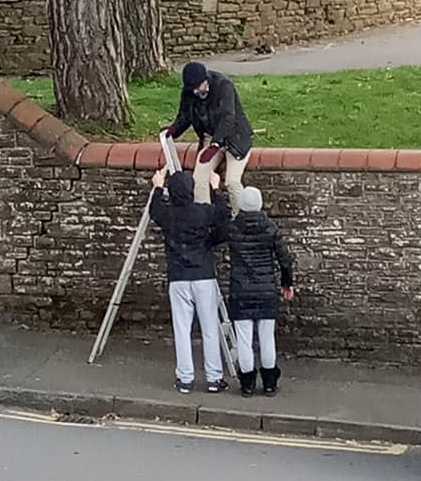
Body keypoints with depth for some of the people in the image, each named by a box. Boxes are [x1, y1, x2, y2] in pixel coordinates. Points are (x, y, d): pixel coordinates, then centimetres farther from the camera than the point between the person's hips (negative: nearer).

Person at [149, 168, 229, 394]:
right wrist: (215, 189, 24)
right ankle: (214, 378, 9)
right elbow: (224, 215, 13)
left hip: (178, 280, 1)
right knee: (210, 329, 6)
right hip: (204, 278, -1)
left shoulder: (166, 214, -3)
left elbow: (153, 210, 21)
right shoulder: (203, 212, -8)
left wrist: (158, 188, 36)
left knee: (182, 330, 6)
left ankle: (185, 379, 7)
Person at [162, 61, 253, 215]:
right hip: (210, 139, 6)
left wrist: (215, 145, -47)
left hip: (234, 138, -6)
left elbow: (227, 117, -36)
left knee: (232, 182, -17)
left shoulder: (223, 86, -26)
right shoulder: (188, 92, -8)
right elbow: (184, 115, 3)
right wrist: (174, 129, -21)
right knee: (199, 179, -7)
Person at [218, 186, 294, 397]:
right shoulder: (270, 229, -5)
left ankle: (247, 383, 10)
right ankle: (269, 382, 18)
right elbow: (284, 258, 0)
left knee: (244, 340, 5)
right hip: (267, 291, 1)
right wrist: (287, 283, 17)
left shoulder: (231, 229, -7)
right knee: (267, 339, 10)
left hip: (240, 293, -1)